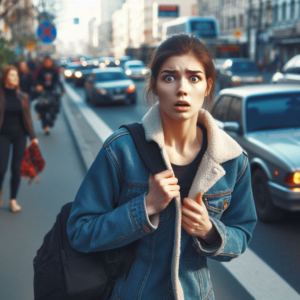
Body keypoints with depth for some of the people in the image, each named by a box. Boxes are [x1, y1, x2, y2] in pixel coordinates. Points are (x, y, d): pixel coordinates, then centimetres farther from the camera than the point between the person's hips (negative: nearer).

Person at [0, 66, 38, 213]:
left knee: (16, 168, 2)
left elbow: (27, 118, 8)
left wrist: (33, 136, 3)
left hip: (20, 134, 2)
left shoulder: (23, 97, 6)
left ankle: (13, 200, 14)